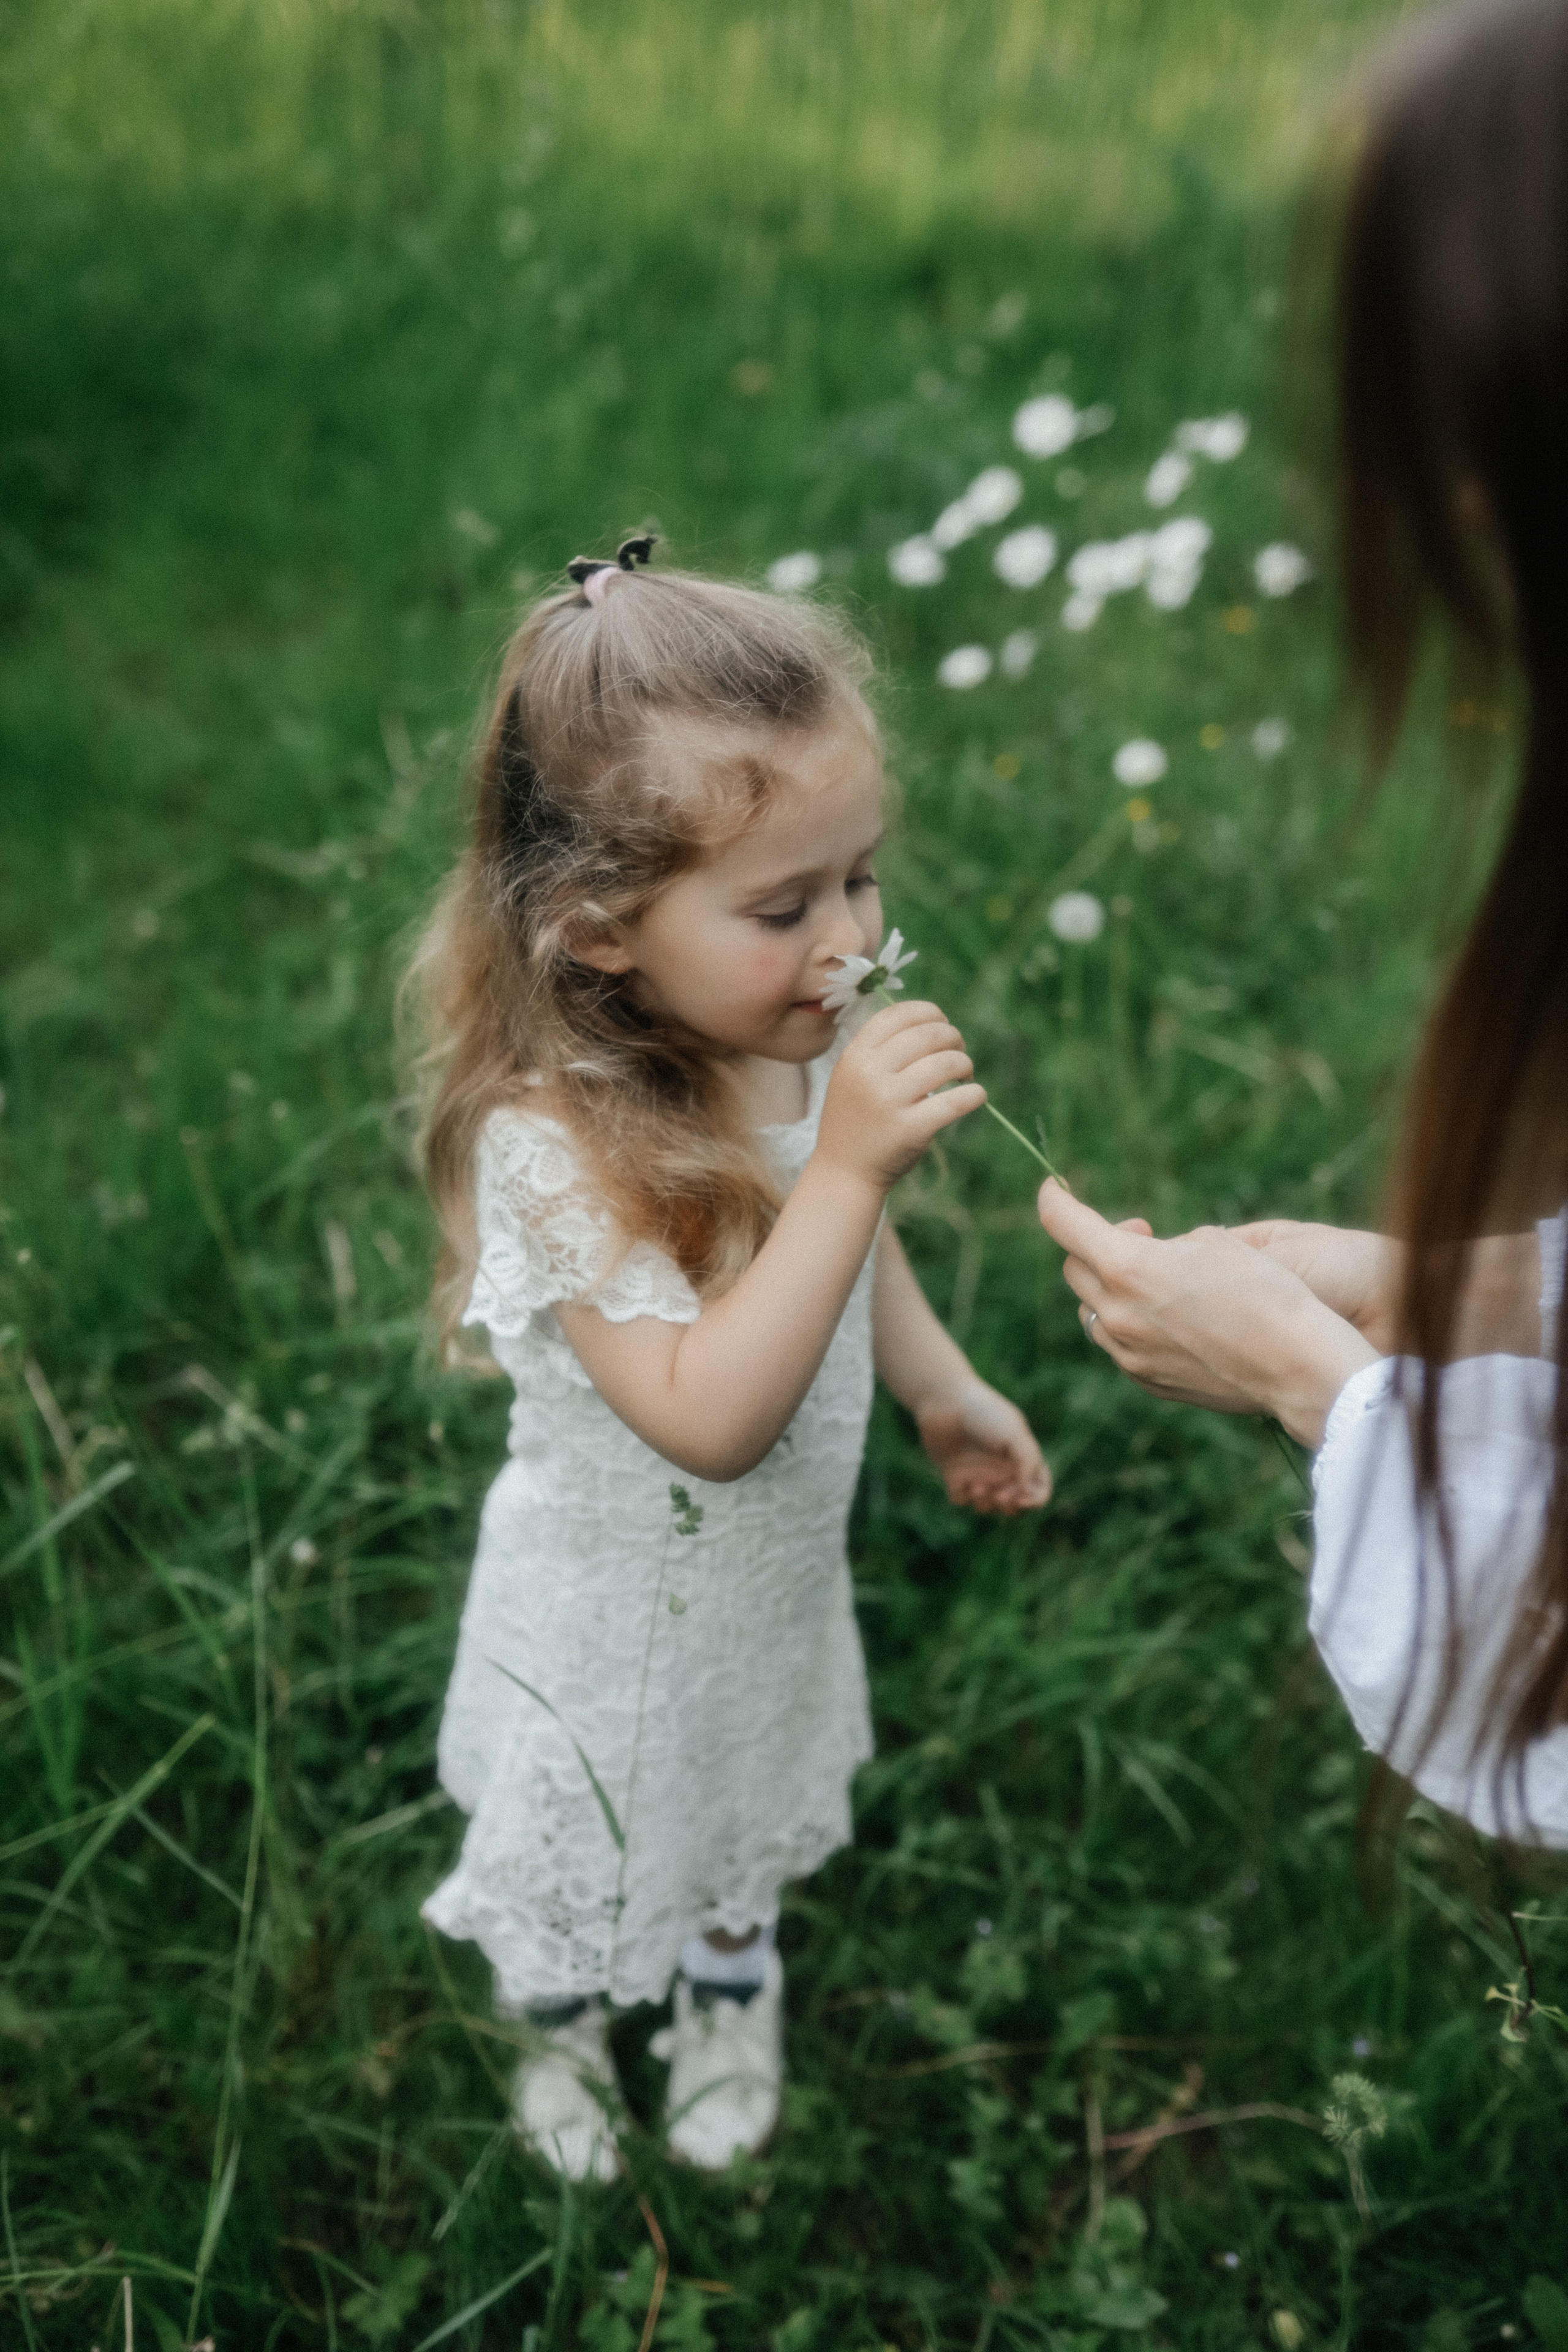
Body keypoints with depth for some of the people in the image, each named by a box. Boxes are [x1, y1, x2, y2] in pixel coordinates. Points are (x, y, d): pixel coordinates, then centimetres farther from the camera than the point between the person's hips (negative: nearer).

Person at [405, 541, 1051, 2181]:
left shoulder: (802, 1045, -16)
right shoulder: (554, 1141, -37)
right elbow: (708, 1415, -42)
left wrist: (944, 1391, 12)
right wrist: (851, 1163, -47)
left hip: (777, 1570, 5)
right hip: (618, 1612, -5)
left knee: (752, 1798, 33)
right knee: (588, 1850, 25)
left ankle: (731, 1977, 65)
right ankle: (561, 2028, 59)